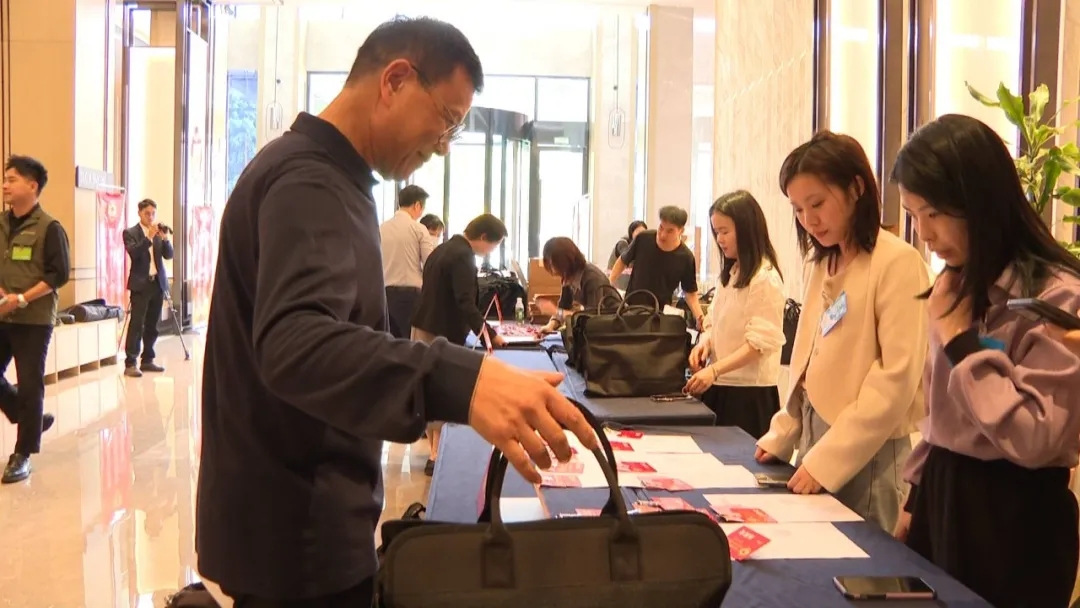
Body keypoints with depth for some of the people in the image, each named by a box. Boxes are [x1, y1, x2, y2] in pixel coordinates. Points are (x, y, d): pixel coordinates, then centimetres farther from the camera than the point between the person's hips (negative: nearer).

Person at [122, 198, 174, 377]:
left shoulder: (159, 233, 13)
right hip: (140, 284, -5)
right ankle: (130, 364, -11)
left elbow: (169, 255, 4)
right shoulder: (130, 233, 0)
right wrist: (149, 237, -24)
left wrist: (165, 238, -12)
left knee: (152, 325, 8)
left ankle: (148, 360, 15)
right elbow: (134, 253, -16)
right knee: (136, 324, -10)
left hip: (158, 282, 5)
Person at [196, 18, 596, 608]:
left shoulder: (320, 175, 14)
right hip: (294, 530, -10)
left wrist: (436, 387, 29)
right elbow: (294, 343, -36)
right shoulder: (307, 181, -19)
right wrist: (456, 380, -50)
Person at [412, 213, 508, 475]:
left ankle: (435, 448, 26)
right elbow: (466, 303, -25)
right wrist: (489, 334, -23)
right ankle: (437, 456, 0)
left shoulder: (444, 248, 13)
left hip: (424, 328, 9)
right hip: (442, 334, -9)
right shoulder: (463, 256, -18)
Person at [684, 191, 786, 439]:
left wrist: (714, 370, -24)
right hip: (720, 385, 7)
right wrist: (705, 342, -4)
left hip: (749, 390, -7)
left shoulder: (765, 277, -13)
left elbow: (760, 342, -17)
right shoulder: (729, 273, 12)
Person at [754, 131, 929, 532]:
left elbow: (896, 378, -18)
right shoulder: (820, 265, 11)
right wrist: (781, 437, 9)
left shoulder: (898, 263, -14)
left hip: (866, 453, -7)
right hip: (816, 441, 7)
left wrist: (828, 460, -20)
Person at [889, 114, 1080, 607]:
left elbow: (1034, 440, -25)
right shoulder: (958, 287, 8)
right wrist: (915, 498, 15)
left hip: (1013, 515, -7)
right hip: (942, 496, 8)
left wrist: (961, 340, -21)